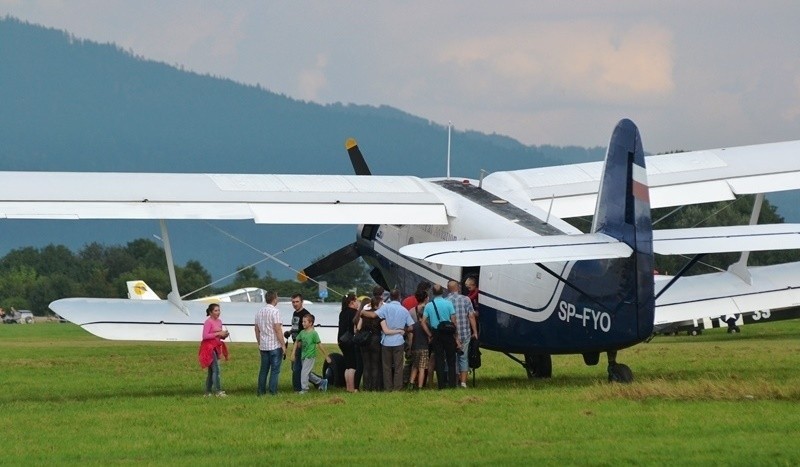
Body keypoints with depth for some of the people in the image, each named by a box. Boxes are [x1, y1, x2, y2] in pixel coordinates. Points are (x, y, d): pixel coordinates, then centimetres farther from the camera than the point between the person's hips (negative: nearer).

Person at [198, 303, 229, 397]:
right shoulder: (208, 322, -12)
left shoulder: (219, 321, 13)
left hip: (216, 347, 9)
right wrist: (218, 334, -20)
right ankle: (218, 391, -17)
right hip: (209, 347, -9)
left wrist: (224, 335, -2)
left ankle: (208, 392, 15)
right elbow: (205, 336, -19)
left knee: (211, 371, 10)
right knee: (216, 369, -15)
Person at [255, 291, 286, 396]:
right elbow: (277, 329, -16)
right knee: (275, 369, -2)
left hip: (263, 346, 6)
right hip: (275, 345, -6)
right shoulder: (275, 311, -12)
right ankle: (273, 391, -5)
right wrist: (283, 344, -11)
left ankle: (261, 391, 11)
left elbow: (257, 330, 15)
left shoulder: (259, 312, 10)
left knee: (263, 369, 11)